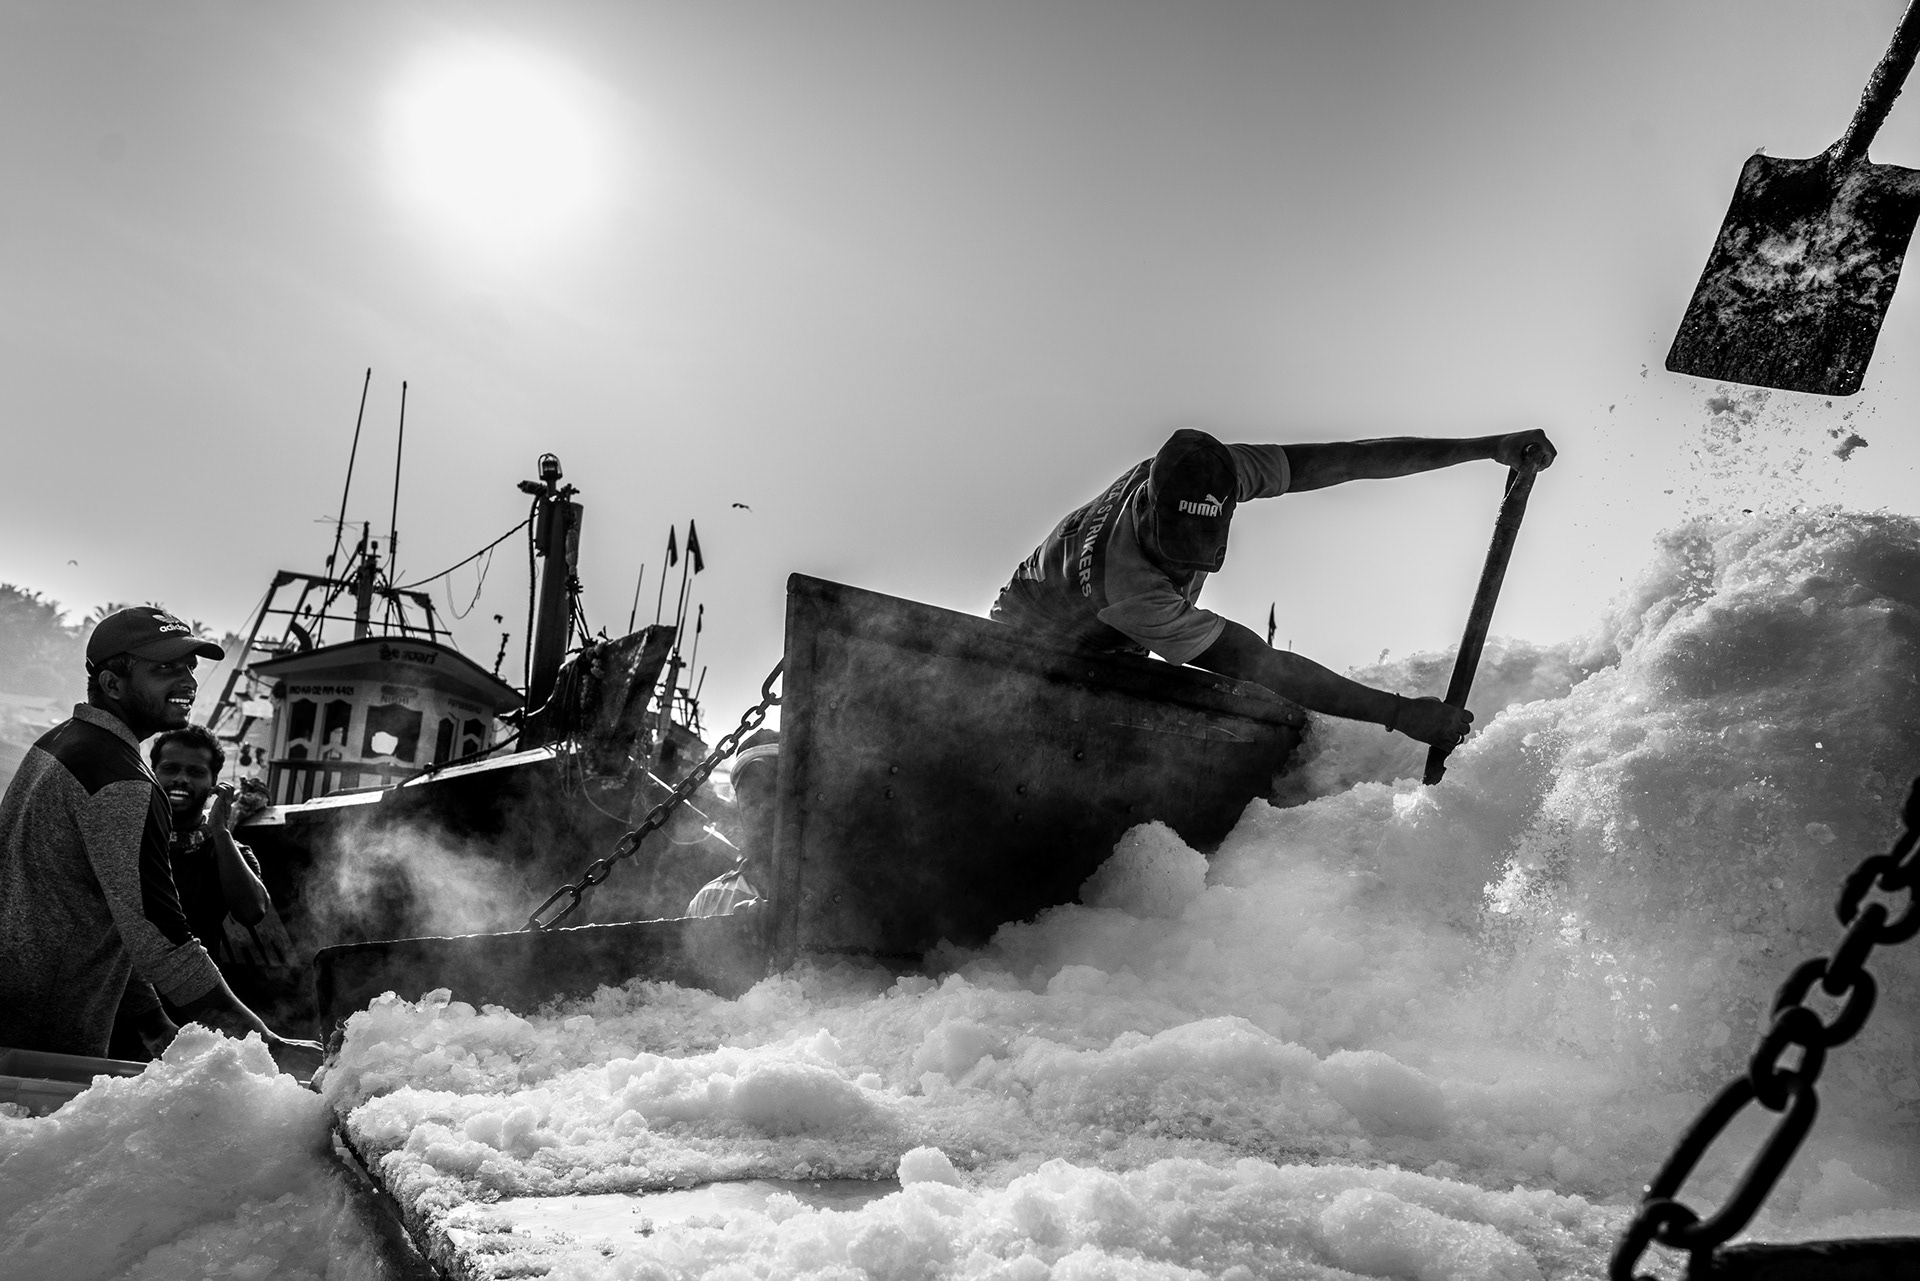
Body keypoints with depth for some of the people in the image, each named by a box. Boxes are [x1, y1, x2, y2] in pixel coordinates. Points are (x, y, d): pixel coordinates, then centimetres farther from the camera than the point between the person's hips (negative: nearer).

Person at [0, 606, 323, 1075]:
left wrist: (154, 1024, 16)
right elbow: (159, 939, -26)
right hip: (45, 1046, -10)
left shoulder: (57, 741, 12)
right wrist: (271, 1049, -24)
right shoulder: (123, 784, -20)